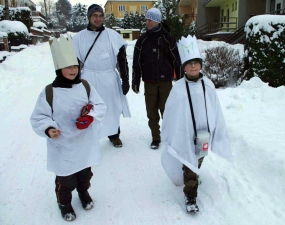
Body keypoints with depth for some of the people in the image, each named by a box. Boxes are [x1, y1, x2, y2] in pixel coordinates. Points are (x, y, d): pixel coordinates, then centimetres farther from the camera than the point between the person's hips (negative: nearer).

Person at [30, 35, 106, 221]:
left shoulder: (86, 87, -5)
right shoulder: (49, 93, -14)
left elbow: (100, 106, -3)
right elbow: (38, 117, -9)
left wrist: (90, 117, -23)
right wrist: (48, 129, -28)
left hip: (85, 144, 3)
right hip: (62, 147, -3)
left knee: (85, 174, 24)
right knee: (65, 180, 10)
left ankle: (84, 192, 54)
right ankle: (64, 203, 39)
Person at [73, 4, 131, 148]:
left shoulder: (112, 35, -1)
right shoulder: (79, 37, 1)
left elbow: (122, 59, 0)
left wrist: (125, 80, -3)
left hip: (109, 79, 1)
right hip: (88, 79, 0)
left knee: (112, 108, 14)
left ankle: (114, 135, 34)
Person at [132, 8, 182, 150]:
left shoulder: (168, 38, -1)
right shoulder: (142, 40, 5)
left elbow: (176, 60, 0)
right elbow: (137, 63, 6)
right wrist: (135, 82, 3)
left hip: (165, 81, -2)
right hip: (149, 82, 2)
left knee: (166, 109, 4)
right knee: (152, 111, 5)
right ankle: (155, 138, 19)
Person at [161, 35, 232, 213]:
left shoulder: (208, 85, -5)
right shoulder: (179, 88, -14)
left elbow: (216, 110, 3)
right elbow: (170, 113, -6)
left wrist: (219, 131, 7)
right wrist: (167, 134, 0)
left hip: (204, 133, 4)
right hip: (186, 134, -4)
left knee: (199, 160, 25)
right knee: (188, 167, 5)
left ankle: (194, 176, 54)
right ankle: (190, 196, 20)